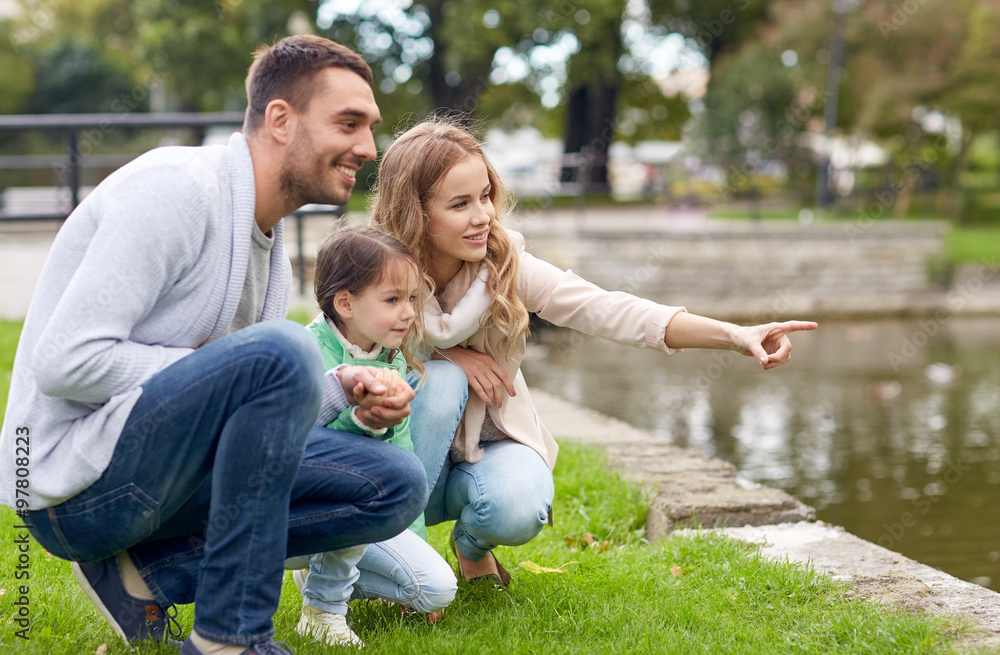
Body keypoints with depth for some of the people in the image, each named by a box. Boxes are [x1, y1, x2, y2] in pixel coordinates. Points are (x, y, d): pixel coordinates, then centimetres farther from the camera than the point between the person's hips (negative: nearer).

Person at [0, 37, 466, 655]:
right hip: (75, 483, -9)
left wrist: (341, 389, -4)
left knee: (397, 486, 0)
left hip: (152, 476, 9)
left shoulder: (270, 242, 13)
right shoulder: (176, 187, -16)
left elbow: (264, 407, 15)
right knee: (281, 352, -30)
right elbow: (65, 362, -23)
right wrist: (225, 374, -17)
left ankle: (145, 571, 1)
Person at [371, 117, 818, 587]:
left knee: (516, 511, -32)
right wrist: (445, 356, -27)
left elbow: (607, 310, -25)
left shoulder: (505, 262, -17)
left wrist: (736, 336, -36)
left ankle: (471, 543, 8)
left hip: (492, 441, 1)